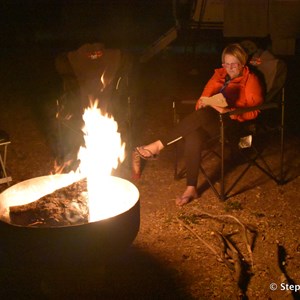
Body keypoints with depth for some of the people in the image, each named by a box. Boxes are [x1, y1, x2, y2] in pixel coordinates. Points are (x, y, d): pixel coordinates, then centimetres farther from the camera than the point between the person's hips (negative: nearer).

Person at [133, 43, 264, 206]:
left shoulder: (251, 80, 5)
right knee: (193, 136, -32)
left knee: (203, 115, -37)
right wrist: (203, 104, -8)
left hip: (232, 122, -4)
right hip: (211, 120, 5)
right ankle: (191, 189, -29)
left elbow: (253, 110, -7)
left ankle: (158, 146, -29)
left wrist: (229, 111, -23)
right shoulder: (219, 75, 20)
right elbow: (204, 98, 18)